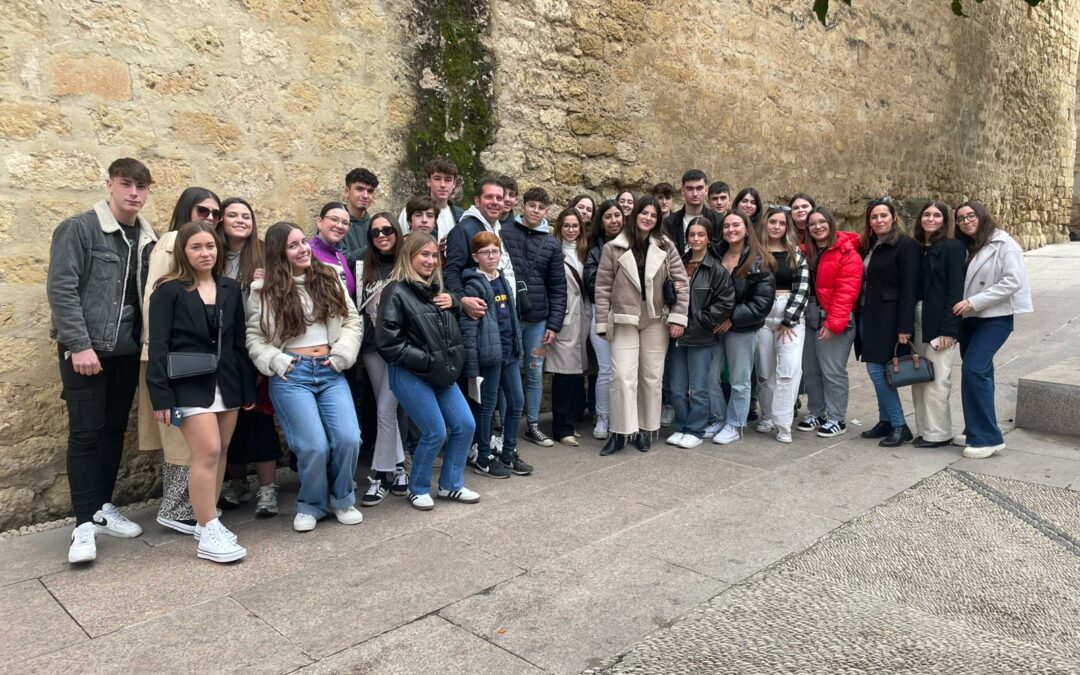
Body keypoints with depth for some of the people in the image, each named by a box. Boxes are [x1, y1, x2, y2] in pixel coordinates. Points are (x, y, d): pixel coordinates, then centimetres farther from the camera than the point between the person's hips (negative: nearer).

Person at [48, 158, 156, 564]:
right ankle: (85, 523, 5)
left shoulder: (149, 238, 8)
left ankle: (103, 508, 24)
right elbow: (61, 289, -13)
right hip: (85, 350, -5)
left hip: (128, 351, 5)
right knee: (86, 433, -2)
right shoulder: (78, 229, -7)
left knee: (114, 430, 11)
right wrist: (80, 345, -18)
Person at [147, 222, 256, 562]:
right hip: (190, 384, -5)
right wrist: (161, 396, -14)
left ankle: (208, 520, 22)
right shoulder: (168, 291, -3)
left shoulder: (231, 289, 11)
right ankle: (208, 533, -5)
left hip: (227, 382, 5)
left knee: (219, 453, 9)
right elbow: (158, 346, -7)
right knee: (207, 452, -12)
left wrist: (248, 388, 10)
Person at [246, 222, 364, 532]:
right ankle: (311, 505, 16)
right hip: (291, 375, -3)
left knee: (348, 439, -10)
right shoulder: (264, 290, 2)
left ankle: (342, 500, 16)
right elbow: (254, 337, 2)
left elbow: (353, 321, 9)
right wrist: (277, 362, -11)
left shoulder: (329, 279, 10)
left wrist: (341, 355, -2)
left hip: (330, 372, 3)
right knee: (314, 446, -12)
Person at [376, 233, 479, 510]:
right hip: (411, 375, -8)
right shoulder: (396, 292, -11)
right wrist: (426, 361, -16)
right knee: (436, 433, -7)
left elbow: (451, 333, 26)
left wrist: (454, 303, 5)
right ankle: (418, 489, 17)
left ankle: (450, 484, 22)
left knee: (465, 425, 5)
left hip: (441, 373, 8)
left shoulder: (437, 288, 13)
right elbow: (387, 342, -17)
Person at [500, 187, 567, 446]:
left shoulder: (551, 245, 7)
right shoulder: (504, 234, -2)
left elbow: (558, 287, 7)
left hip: (538, 319, 3)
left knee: (535, 373, 10)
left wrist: (554, 324, 0)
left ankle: (533, 425, 22)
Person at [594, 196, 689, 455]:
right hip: (624, 320, -2)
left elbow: (681, 283, 2)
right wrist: (603, 323, -3)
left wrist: (678, 317, -5)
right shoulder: (613, 248, -2)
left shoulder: (666, 247, 3)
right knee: (623, 375, -7)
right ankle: (620, 433, 1)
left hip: (656, 320, 2)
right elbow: (603, 288, -1)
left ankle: (644, 430, 19)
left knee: (652, 376, 7)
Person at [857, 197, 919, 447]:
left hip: (888, 317, -7)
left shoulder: (905, 245, -9)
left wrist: (904, 327, -19)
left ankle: (900, 426, 1)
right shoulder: (868, 245, 13)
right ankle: (886, 421, 19)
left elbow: (908, 288, -14)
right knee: (875, 370, 9)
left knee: (878, 369, -9)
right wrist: (860, 313, 8)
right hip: (867, 314, 7)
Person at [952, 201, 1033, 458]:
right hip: (970, 318, 7)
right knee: (979, 372, 11)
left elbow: (1013, 282, -18)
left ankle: (987, 437, -12)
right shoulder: (965, 247, 13)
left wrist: (973, 302, -20)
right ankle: (976, 431, 19)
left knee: (973, 369, -18)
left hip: (995, 317, -7)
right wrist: (963, 306, 0)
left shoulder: (1004, 244, -9)